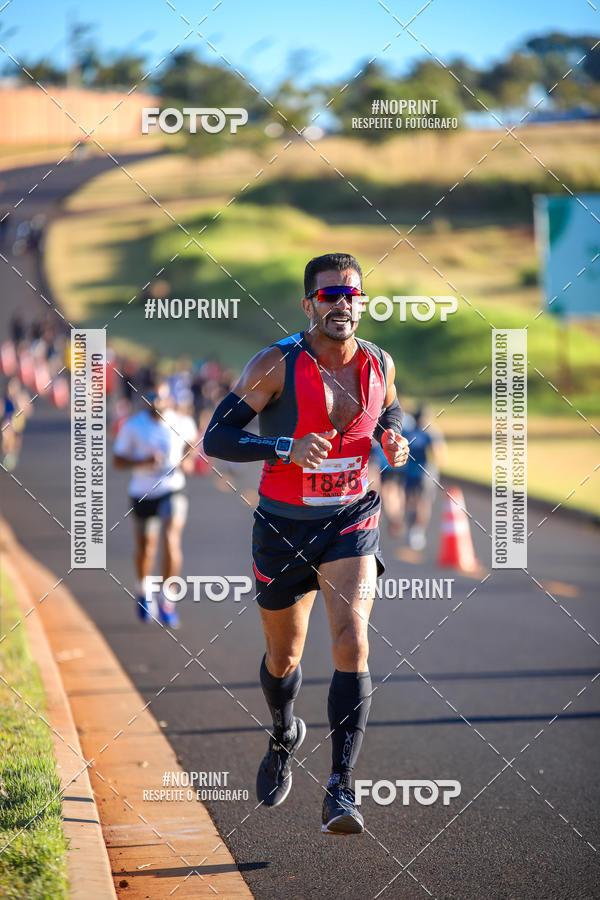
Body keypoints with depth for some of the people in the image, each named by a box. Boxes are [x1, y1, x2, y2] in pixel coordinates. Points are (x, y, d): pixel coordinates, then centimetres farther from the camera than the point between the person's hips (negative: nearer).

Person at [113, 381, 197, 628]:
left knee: (171, 541, -20)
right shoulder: (133, 426, -8)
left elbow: (191, 440, 18)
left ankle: (166, 599, -9)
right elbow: (118, 459, -5)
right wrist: (142, 462, -22)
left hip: (172, 490, -1)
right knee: (145, 547, 14)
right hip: (142, 494, 1)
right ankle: (142, 589, 44)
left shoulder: (182, 422, -4)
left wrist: (188, 460, -1)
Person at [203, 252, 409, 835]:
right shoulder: (277, 364, -15)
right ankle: (284, 737, 50)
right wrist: (286, 449, -30)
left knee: (351, 640, -21)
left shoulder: (378, 364, -3)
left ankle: (340, 790, -21)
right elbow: (216, 438, -16)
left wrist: (393, 440, -5)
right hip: (283, 525, -1)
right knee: (283, 656, 15)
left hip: (350, 522, 1)